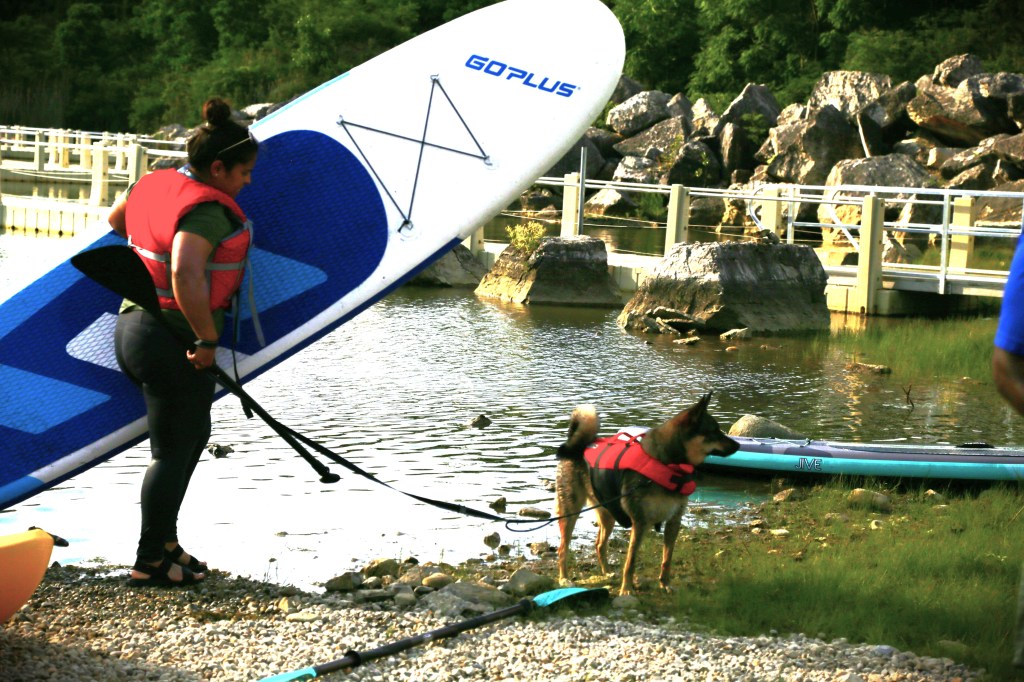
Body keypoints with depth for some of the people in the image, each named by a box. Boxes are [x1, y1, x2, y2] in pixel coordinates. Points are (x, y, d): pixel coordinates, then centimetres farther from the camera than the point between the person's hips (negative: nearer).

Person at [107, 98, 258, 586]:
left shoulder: (153, 183, 7)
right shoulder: (209, 211, -21)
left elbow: (116, 220, 26)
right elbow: (185, 276, -34)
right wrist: (207, 338, -24)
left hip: (132, 325, 10)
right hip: (175, 341, -10)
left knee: (193, 435, 23)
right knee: (173, 451, 1)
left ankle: (164, 542, 29)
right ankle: (150, 562, 9)